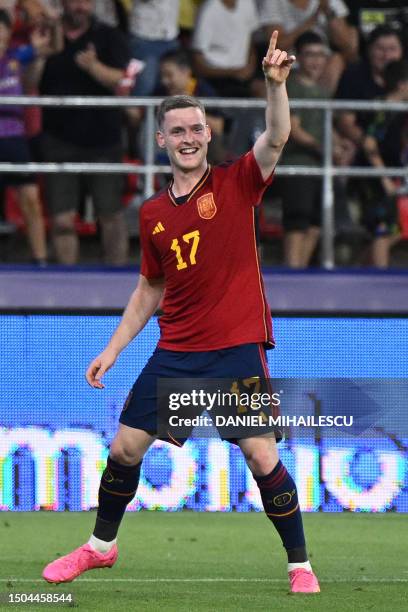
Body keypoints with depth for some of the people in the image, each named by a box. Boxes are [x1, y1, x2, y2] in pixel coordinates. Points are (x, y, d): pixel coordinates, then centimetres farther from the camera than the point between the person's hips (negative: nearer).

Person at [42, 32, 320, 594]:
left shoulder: (236, 184, -2)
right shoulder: (154, 214, 9)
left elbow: (276, 138, -20)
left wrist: (276, 84, -37)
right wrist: (113, 348, 16)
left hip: (237, 347, -4)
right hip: (175, 352, 4)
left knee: (262, 457, -11)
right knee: (125, 447, 5)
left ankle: (300, 566, 2)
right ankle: (101, 547, 27)